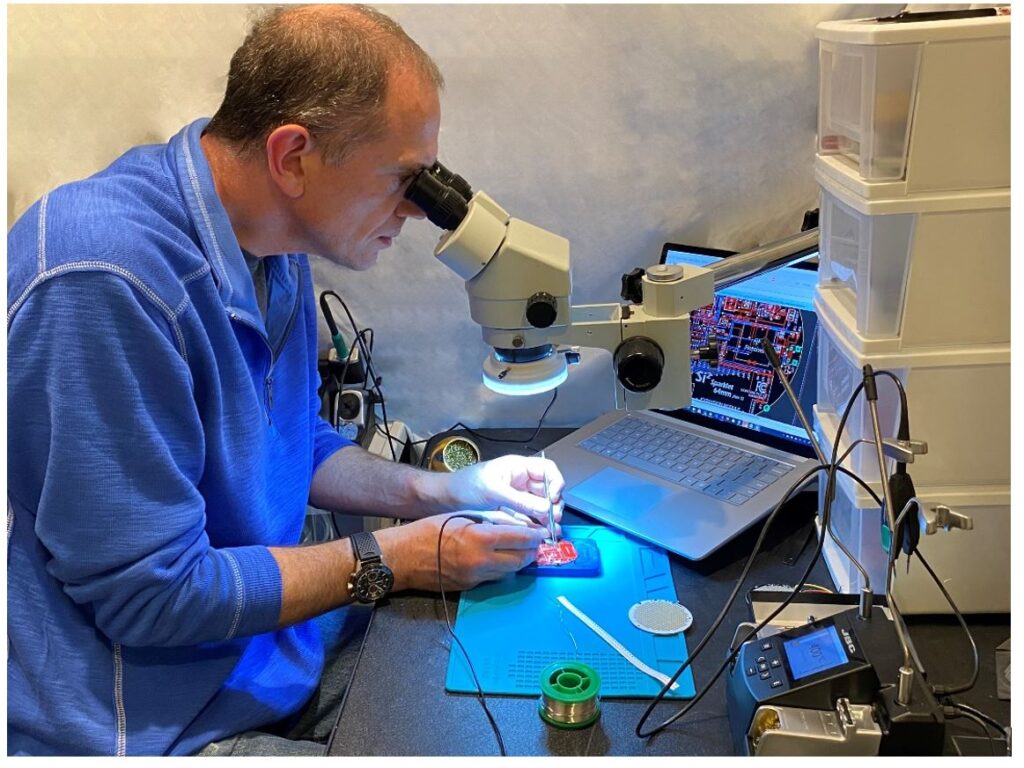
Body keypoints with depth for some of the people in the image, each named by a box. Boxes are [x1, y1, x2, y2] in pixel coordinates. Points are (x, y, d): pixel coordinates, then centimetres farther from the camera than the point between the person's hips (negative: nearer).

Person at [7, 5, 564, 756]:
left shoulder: (272, 251, 0)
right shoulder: (109, 277, -29)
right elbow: (149, 594, -26)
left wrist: (441, 490, 0)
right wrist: (390, 561, -17)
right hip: (152, 724, -7)